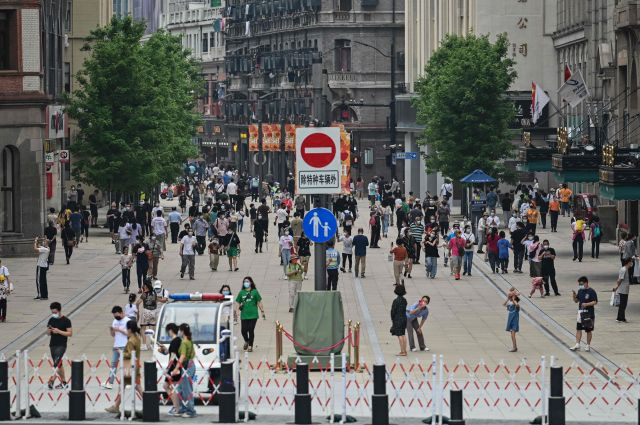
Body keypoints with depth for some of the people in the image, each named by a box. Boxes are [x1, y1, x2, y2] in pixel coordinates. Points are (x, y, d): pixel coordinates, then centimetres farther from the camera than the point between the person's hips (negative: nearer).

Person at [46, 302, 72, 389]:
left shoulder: (66, 320, -7)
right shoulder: (51, 320, 9)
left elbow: (70, 333, -10)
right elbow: (48, 333, 17)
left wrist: (58, 331, -19)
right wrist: (49, 331, -8)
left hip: (61, 345, -6)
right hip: (52, 345, 6)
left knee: (56, 363, -17)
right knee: (59, 364, 11)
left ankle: (52, 380, -23)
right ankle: (63, 382, 17)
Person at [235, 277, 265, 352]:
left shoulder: (254, 292, 2)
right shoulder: (241, 292, 7)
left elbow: (259, 302, 4)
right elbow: (237, 303, 9)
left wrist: (262, 312, 2)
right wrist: (237, 310, -6)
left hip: (253, 315, -2)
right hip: (244, 315, 2)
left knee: (251, 330, -3)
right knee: (243, 330, -1)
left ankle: (250, 346, 10)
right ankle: (246, 341, 29)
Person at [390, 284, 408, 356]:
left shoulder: (396, 301, -15)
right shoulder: (404, 300, 5)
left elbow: (393, 311, -13)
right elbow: (404, 310, 11)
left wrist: (392, 320, -3)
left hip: (398, 319, -7)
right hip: (404, 318, 7)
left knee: (400, 335, -4)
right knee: (403, 335, 13)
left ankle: (402, 351, -5)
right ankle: (404, 351, 16)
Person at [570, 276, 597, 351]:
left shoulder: (591, 292, -11)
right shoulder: (580, 291, 8)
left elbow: (595, 302, -15)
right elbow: (576, 301, 15)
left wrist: (586, 304, -27)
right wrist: (574, 295, -4)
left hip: (589, 314, -6)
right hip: (580, 313, 6)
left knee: (589, 330, 6)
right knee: (578, 329, 3)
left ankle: (588, 345, 16)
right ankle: (577, 345, 5)